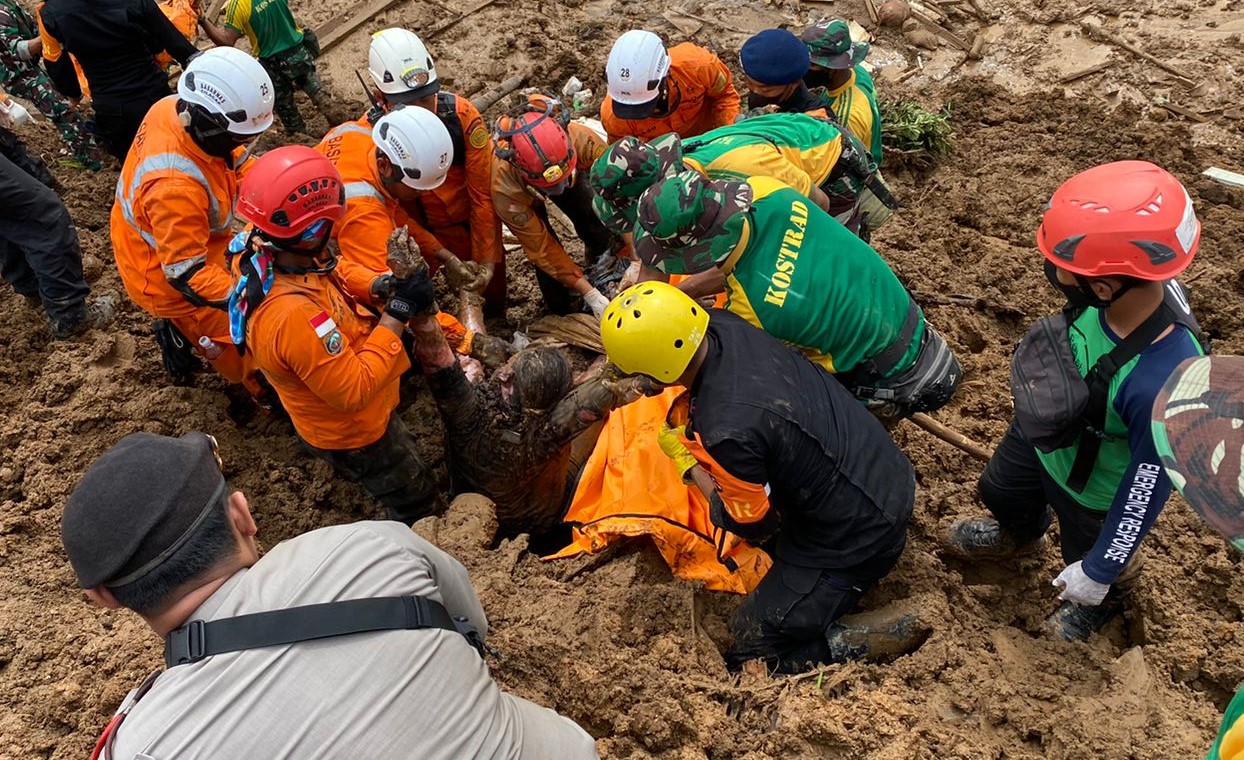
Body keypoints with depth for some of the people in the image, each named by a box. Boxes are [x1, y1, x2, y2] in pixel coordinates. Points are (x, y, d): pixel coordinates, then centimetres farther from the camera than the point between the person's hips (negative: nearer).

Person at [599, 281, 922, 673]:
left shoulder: (729, 432, -34)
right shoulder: (719, 325, -13)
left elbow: (751, 524, -14)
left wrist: (685, 462, -6)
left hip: (860, 537, -8)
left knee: (748, 655, 3)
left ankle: (878, 637, 0)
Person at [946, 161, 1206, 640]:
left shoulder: (1163, 380, -47)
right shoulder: (1128, 288, -29)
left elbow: (1148, 487, -30)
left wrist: (1098, 572, -14)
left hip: (1092, 492, -5)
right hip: (1040, 438, 5)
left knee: (1087, 561, 28)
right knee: (1000, 493, 33)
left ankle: (1106, 599, 64)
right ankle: (1019, 534, 68)